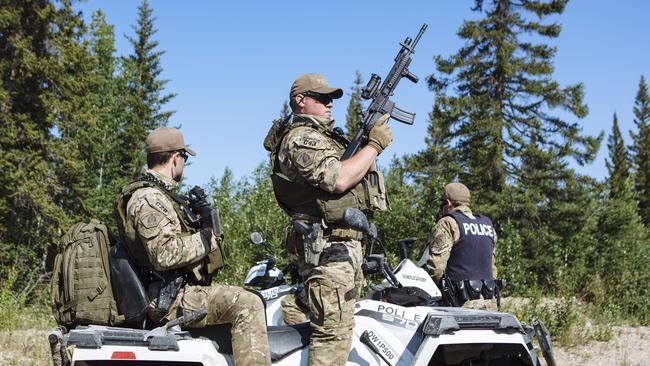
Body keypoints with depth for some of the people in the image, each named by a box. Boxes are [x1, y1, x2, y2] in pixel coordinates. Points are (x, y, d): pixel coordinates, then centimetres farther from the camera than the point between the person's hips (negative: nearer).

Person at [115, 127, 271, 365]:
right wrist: (206, 239, -15)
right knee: (247, 305, -23)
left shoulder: (157, 194, 19)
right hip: (174, 300, -11)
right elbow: (164, 254, -27)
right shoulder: (149, 199, -15)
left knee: (243, 297, 24)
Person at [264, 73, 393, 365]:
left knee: (339, 328, 10)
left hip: (346, 245, 11)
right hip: (328, 246, -11)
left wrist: (368, 136, 11)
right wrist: (375, 144, -11)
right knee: (335, 331, -15)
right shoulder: (301, 138, -8)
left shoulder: (323, 137, 26)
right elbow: (338, 179, -22)